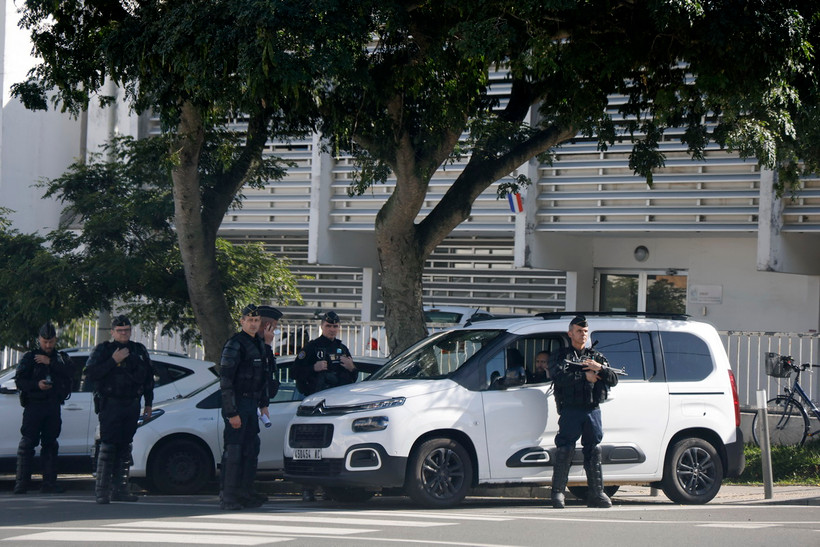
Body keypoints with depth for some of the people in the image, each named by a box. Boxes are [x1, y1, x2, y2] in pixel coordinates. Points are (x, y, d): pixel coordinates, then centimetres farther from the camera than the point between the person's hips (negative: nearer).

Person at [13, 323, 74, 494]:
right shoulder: (29, 357, 6)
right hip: (34, 405, -3)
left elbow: (70, 373, -7)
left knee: (50, 444, 4)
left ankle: (49, 483, 6)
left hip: (53, 406, 3)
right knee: (27, 443, -7)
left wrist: (50, 363, -15)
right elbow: (19, 380, -1)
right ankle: (21, 484, -8)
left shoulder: (62, 358, 13)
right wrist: (37, 384, -18)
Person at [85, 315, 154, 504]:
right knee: (108, 446, -11)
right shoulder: (103, 350, 1)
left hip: (132, 405, 5)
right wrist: (113, 361, -16)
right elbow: (90, 373, -10)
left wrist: (148, 403, 18)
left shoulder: (139, 350, 15)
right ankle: (102, 489, -12)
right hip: (110, 404, -5)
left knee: (124, 447, 6)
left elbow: (148, 377, 22)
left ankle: (119, 488, 11)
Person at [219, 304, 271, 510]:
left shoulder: (259, 344, 15)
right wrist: (232, 413, -20)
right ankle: (228, 497, -6)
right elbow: (225, 381, -16)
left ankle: (245, 492, 17)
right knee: (233, 451, -9)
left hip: (252, 404, 8)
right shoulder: (234, 345, -12)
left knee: (252, 449, 10)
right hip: (237, 404, -8)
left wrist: (263, 404, 19)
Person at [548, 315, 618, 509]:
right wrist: (585, 377, -12)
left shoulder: (596, 356, 21)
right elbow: (559, 378, -11)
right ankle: (557, 493, -3)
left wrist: (600, 369, -9)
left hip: (592, 411, 4)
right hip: (570, 411, -4)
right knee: (564, 451, -8)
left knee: (594, 451, 3)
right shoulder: (561, 355, 10)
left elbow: (614, 379, 9)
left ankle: (596, 493, 7)